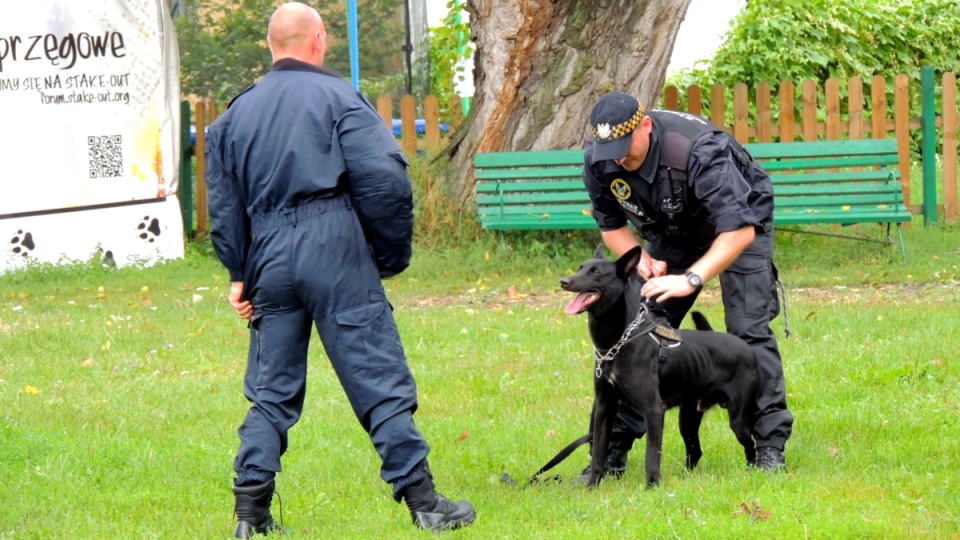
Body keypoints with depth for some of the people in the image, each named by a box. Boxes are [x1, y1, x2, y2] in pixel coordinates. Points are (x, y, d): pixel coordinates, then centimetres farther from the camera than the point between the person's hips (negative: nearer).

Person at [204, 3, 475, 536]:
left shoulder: (237, 112, 15)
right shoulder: (337, 96, -1)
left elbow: (223, 205, 14)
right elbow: (383, 178, -11)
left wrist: (239, 274, 18)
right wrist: (392, 255, -1)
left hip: (268, 254, 5)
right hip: (335, 251, -5)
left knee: (271, 390, 11)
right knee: (379, 378, -3)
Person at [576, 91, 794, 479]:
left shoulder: (698, 151, -40)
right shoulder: (599, 162, -22)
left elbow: (739, 230, -43)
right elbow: (611, 225, -4)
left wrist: (691, 279, -51)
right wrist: (639, 259, -25)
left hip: (738, 224, -5)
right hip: (671, 235, 5)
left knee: (748, 328, -18)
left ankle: (770, 446, -13)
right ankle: (613, 450, -1)